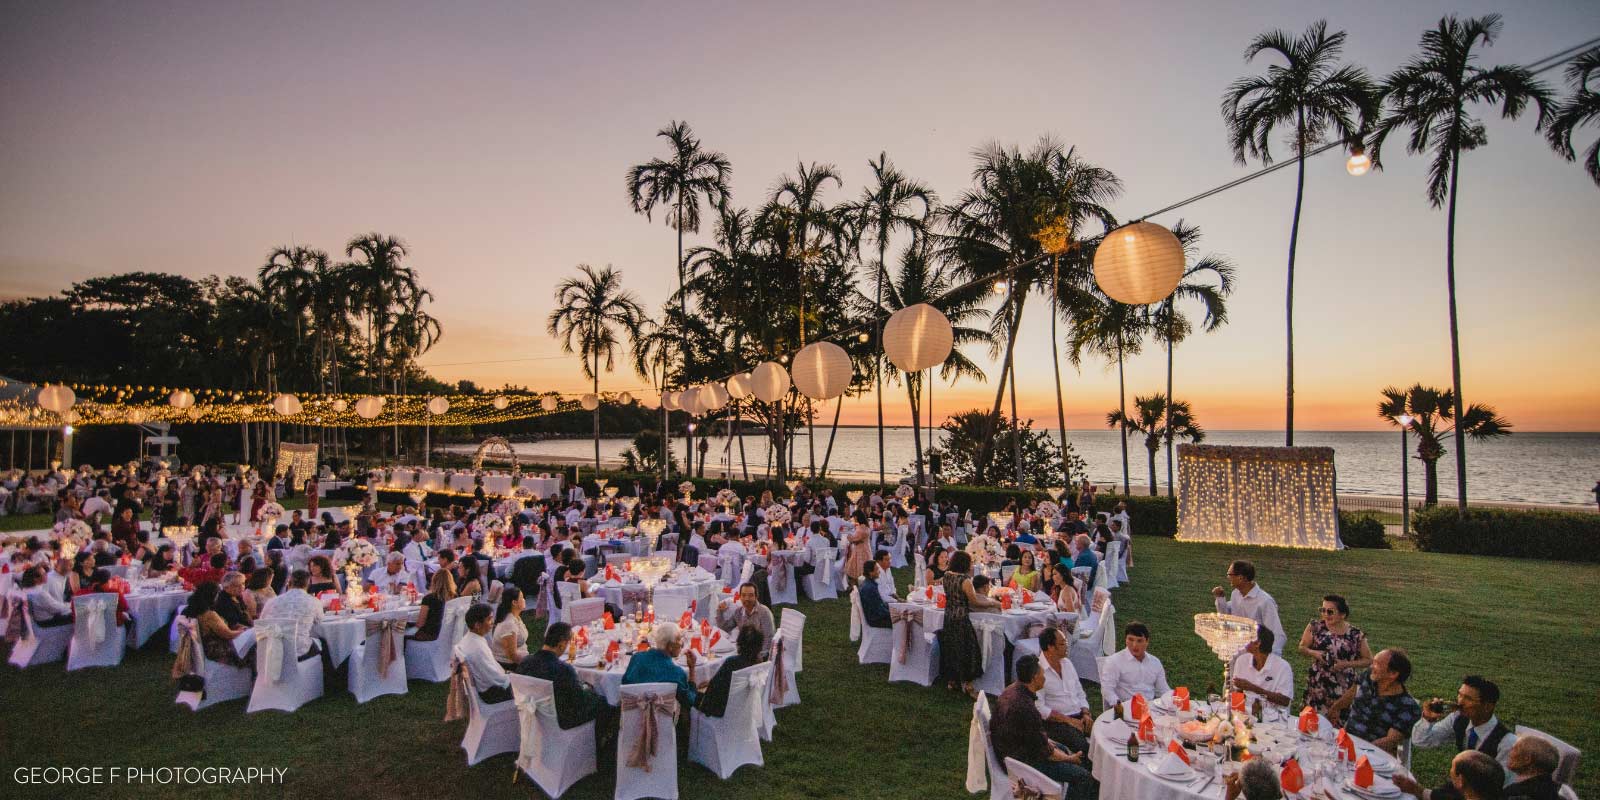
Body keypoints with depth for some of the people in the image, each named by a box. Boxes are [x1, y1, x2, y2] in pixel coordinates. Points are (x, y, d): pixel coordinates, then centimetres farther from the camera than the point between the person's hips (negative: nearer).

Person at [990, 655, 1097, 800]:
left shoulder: (1011, 690, -4)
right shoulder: (1026, 708, -33)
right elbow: (1042, 752, -21)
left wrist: (1046, 740, 10)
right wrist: (1069, 759, -5)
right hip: (1021, 760, -10)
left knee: (1063, 749, 27)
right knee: (1084, 777, -9)